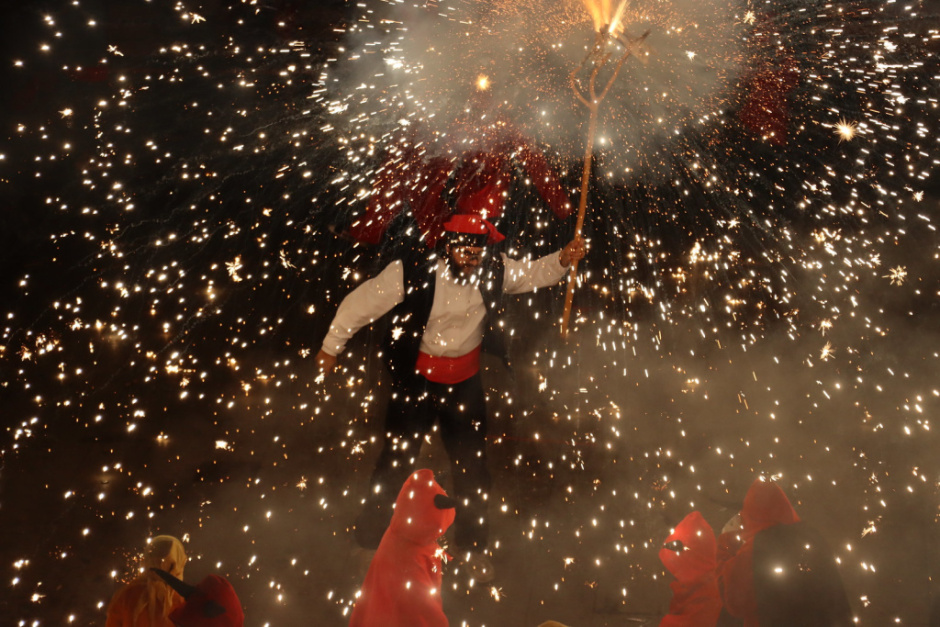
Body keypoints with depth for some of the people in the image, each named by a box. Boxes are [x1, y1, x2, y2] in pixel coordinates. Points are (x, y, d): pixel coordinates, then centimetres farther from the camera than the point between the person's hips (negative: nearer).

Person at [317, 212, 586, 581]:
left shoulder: (494, 272, -11)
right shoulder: (414, 274, -22)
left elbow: (535, 274, 5)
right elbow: (361, 303, -12)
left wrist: (563, 260, -16)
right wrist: (331, 347, -2)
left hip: (466, 380, 4)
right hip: (416, 380, -3)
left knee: (472, 464, 13)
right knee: (397, 460, 8)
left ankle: (472, 546, 37)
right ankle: (371, 539, 33)